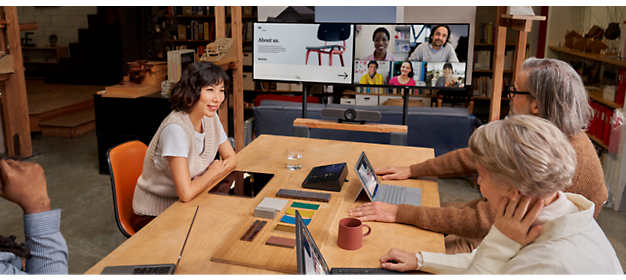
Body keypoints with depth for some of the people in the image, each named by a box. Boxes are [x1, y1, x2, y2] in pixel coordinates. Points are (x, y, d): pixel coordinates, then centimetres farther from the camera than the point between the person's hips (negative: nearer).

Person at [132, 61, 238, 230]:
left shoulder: (210, 117, -4)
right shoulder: (175, 129, -28)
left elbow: (231, 159, 6)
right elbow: (186, 193, -31)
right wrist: (213, 172, -13)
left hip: (185, 204, 7)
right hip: (155, 215, -7)